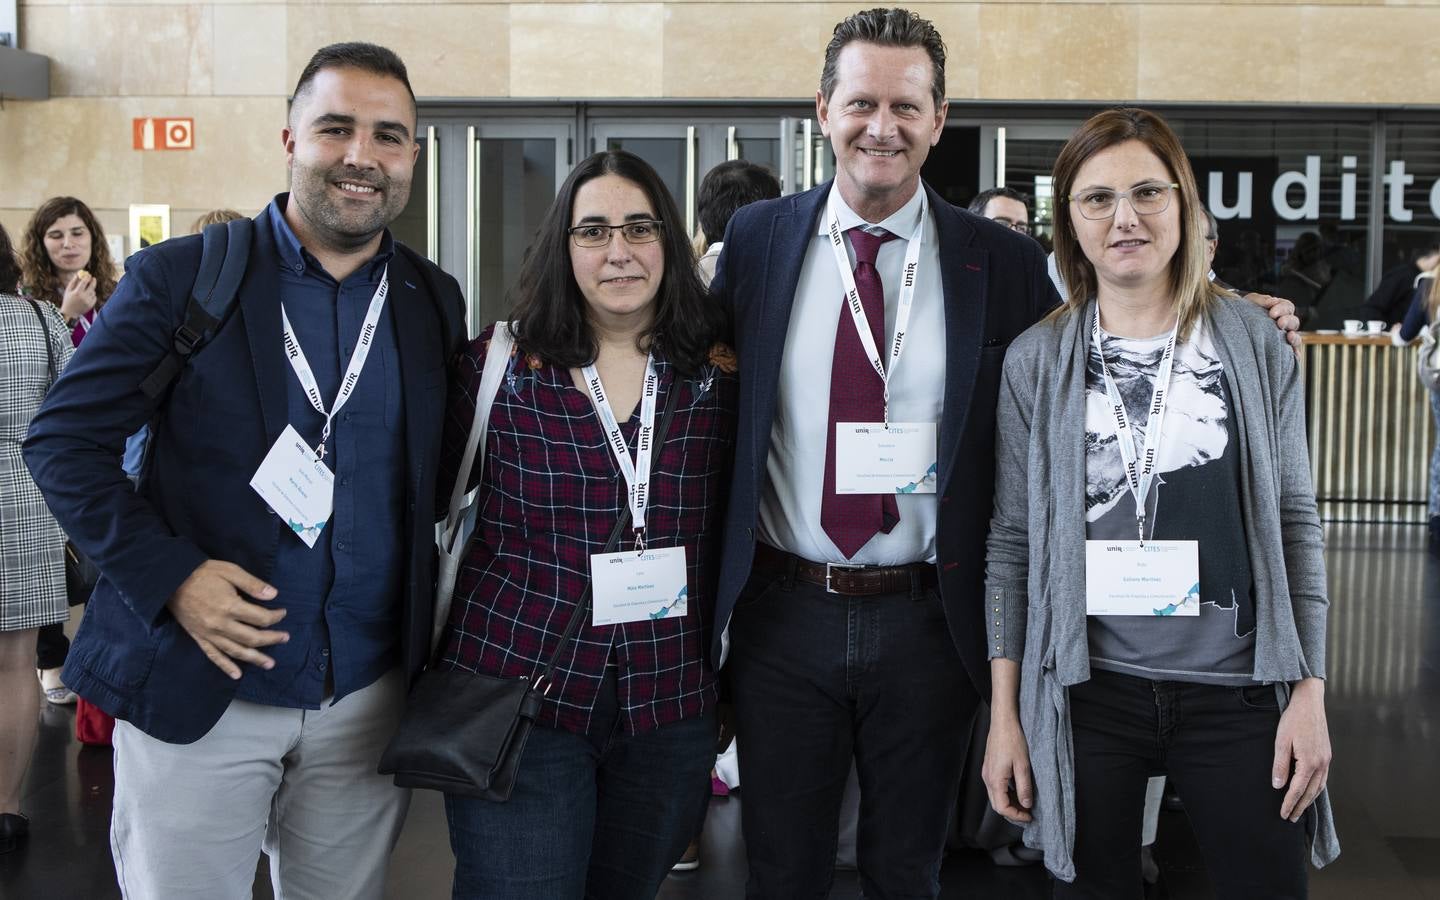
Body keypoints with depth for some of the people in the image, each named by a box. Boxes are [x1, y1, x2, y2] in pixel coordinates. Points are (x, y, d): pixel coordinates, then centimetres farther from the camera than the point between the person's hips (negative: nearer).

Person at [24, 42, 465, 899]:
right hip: (193, 693, -2)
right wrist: (169, 574, -16)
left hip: (370, 700, 3)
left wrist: (432, 632, 1)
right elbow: (63, 441, -5)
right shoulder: (179, 276, -5)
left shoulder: (436, 302, 4)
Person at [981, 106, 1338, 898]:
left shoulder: (1252, 343, 2)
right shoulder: (1036, 360, 1)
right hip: (1085, 691, 0)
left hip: (1237, 690, 1)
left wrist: (1309, 695, -1)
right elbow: (1011, 543, 2)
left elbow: (1295, 525, 4)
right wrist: (1004, 714, 0)